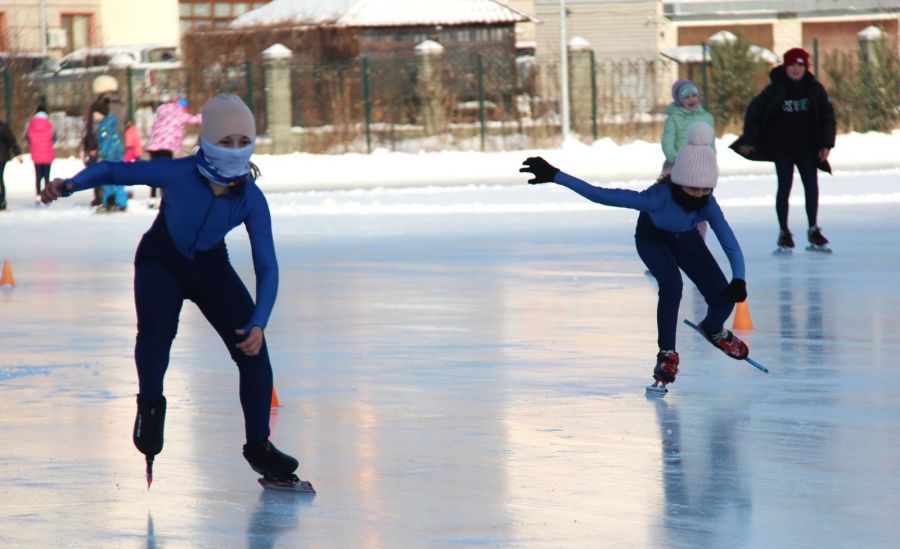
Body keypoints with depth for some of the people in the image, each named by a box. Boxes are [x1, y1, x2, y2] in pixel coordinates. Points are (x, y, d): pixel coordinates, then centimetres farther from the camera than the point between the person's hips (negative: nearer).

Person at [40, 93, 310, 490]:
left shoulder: (251, 199, -22)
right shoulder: (178, 174, -28)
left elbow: (266, 267, -21)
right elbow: (114, 171, -16)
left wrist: (258, 324, -33)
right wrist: (69, 185, -33)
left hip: (211, 267, 2)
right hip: (161, 263, -2)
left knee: (252, 349, -10)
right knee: (155, 333, -30)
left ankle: (258, 447, 6)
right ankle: (150, 405, 2)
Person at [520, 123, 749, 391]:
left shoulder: (707, 204, -34)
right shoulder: (658, 198, -44)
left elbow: (731, 244, -32)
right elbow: (603, 196, -46)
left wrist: (738, 279, -51)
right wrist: (555, 176, -52)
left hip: (686, 239, 3)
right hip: (653, 238, -3)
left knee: (723, 296, -6)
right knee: (671, 284, -31)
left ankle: (714, 330, 32)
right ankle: (666, 354, -15)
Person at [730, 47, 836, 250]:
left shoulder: (814, 88, -2)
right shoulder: (775, 89, -8)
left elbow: (827, 116, 2)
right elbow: (754, 111, -2)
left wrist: (826, 144, -5)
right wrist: (749, 140, -4)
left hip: (806, 148, 2)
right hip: (782, 148, -2)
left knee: (811, 186, -1)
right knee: (784, 187, -2)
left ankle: (813, 230, 10)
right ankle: (784, 232, 8)